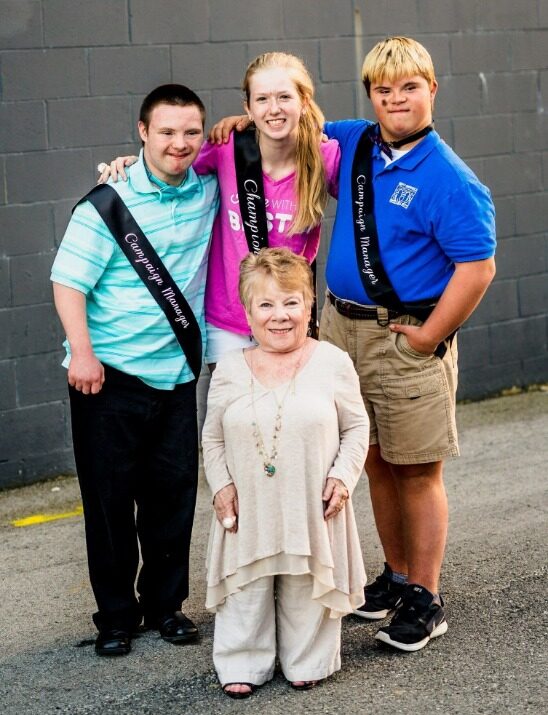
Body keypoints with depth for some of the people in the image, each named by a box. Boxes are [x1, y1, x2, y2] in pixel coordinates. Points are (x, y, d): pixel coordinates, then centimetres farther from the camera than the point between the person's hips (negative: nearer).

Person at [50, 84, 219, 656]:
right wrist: (81, 352, -21)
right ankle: (115, 614, 18)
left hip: (176, 371, 4)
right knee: (110, 495, 4)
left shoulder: (210, 189, 5)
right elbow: (68, 280, -10)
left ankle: (165, 603, 25)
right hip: (109, 373, -4)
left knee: (175, 491, 9)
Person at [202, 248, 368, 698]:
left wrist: (343, 476, -9)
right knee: (247, 591, 10)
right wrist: (221, 486, -3)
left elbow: (356, 427, 2)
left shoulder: (332, 363, -5)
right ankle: (243, 665, 26)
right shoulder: (230, 371, -1)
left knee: (307, 592, 10)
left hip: (313, 509, -1)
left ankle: (309, 662, 28)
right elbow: (213, 438, 8)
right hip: (249, 510, 1)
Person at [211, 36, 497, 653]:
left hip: (408, 337, -6)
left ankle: (425, 600, 12)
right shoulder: (352, 144, 7)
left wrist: (427, 338, -14)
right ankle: (396, 574, 29)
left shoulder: (450, 179, -13)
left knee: (417, 471, 1)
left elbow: (477, 268, -16)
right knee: (376, 462, 14)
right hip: (342, 325, 6)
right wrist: (246, 122, 5)